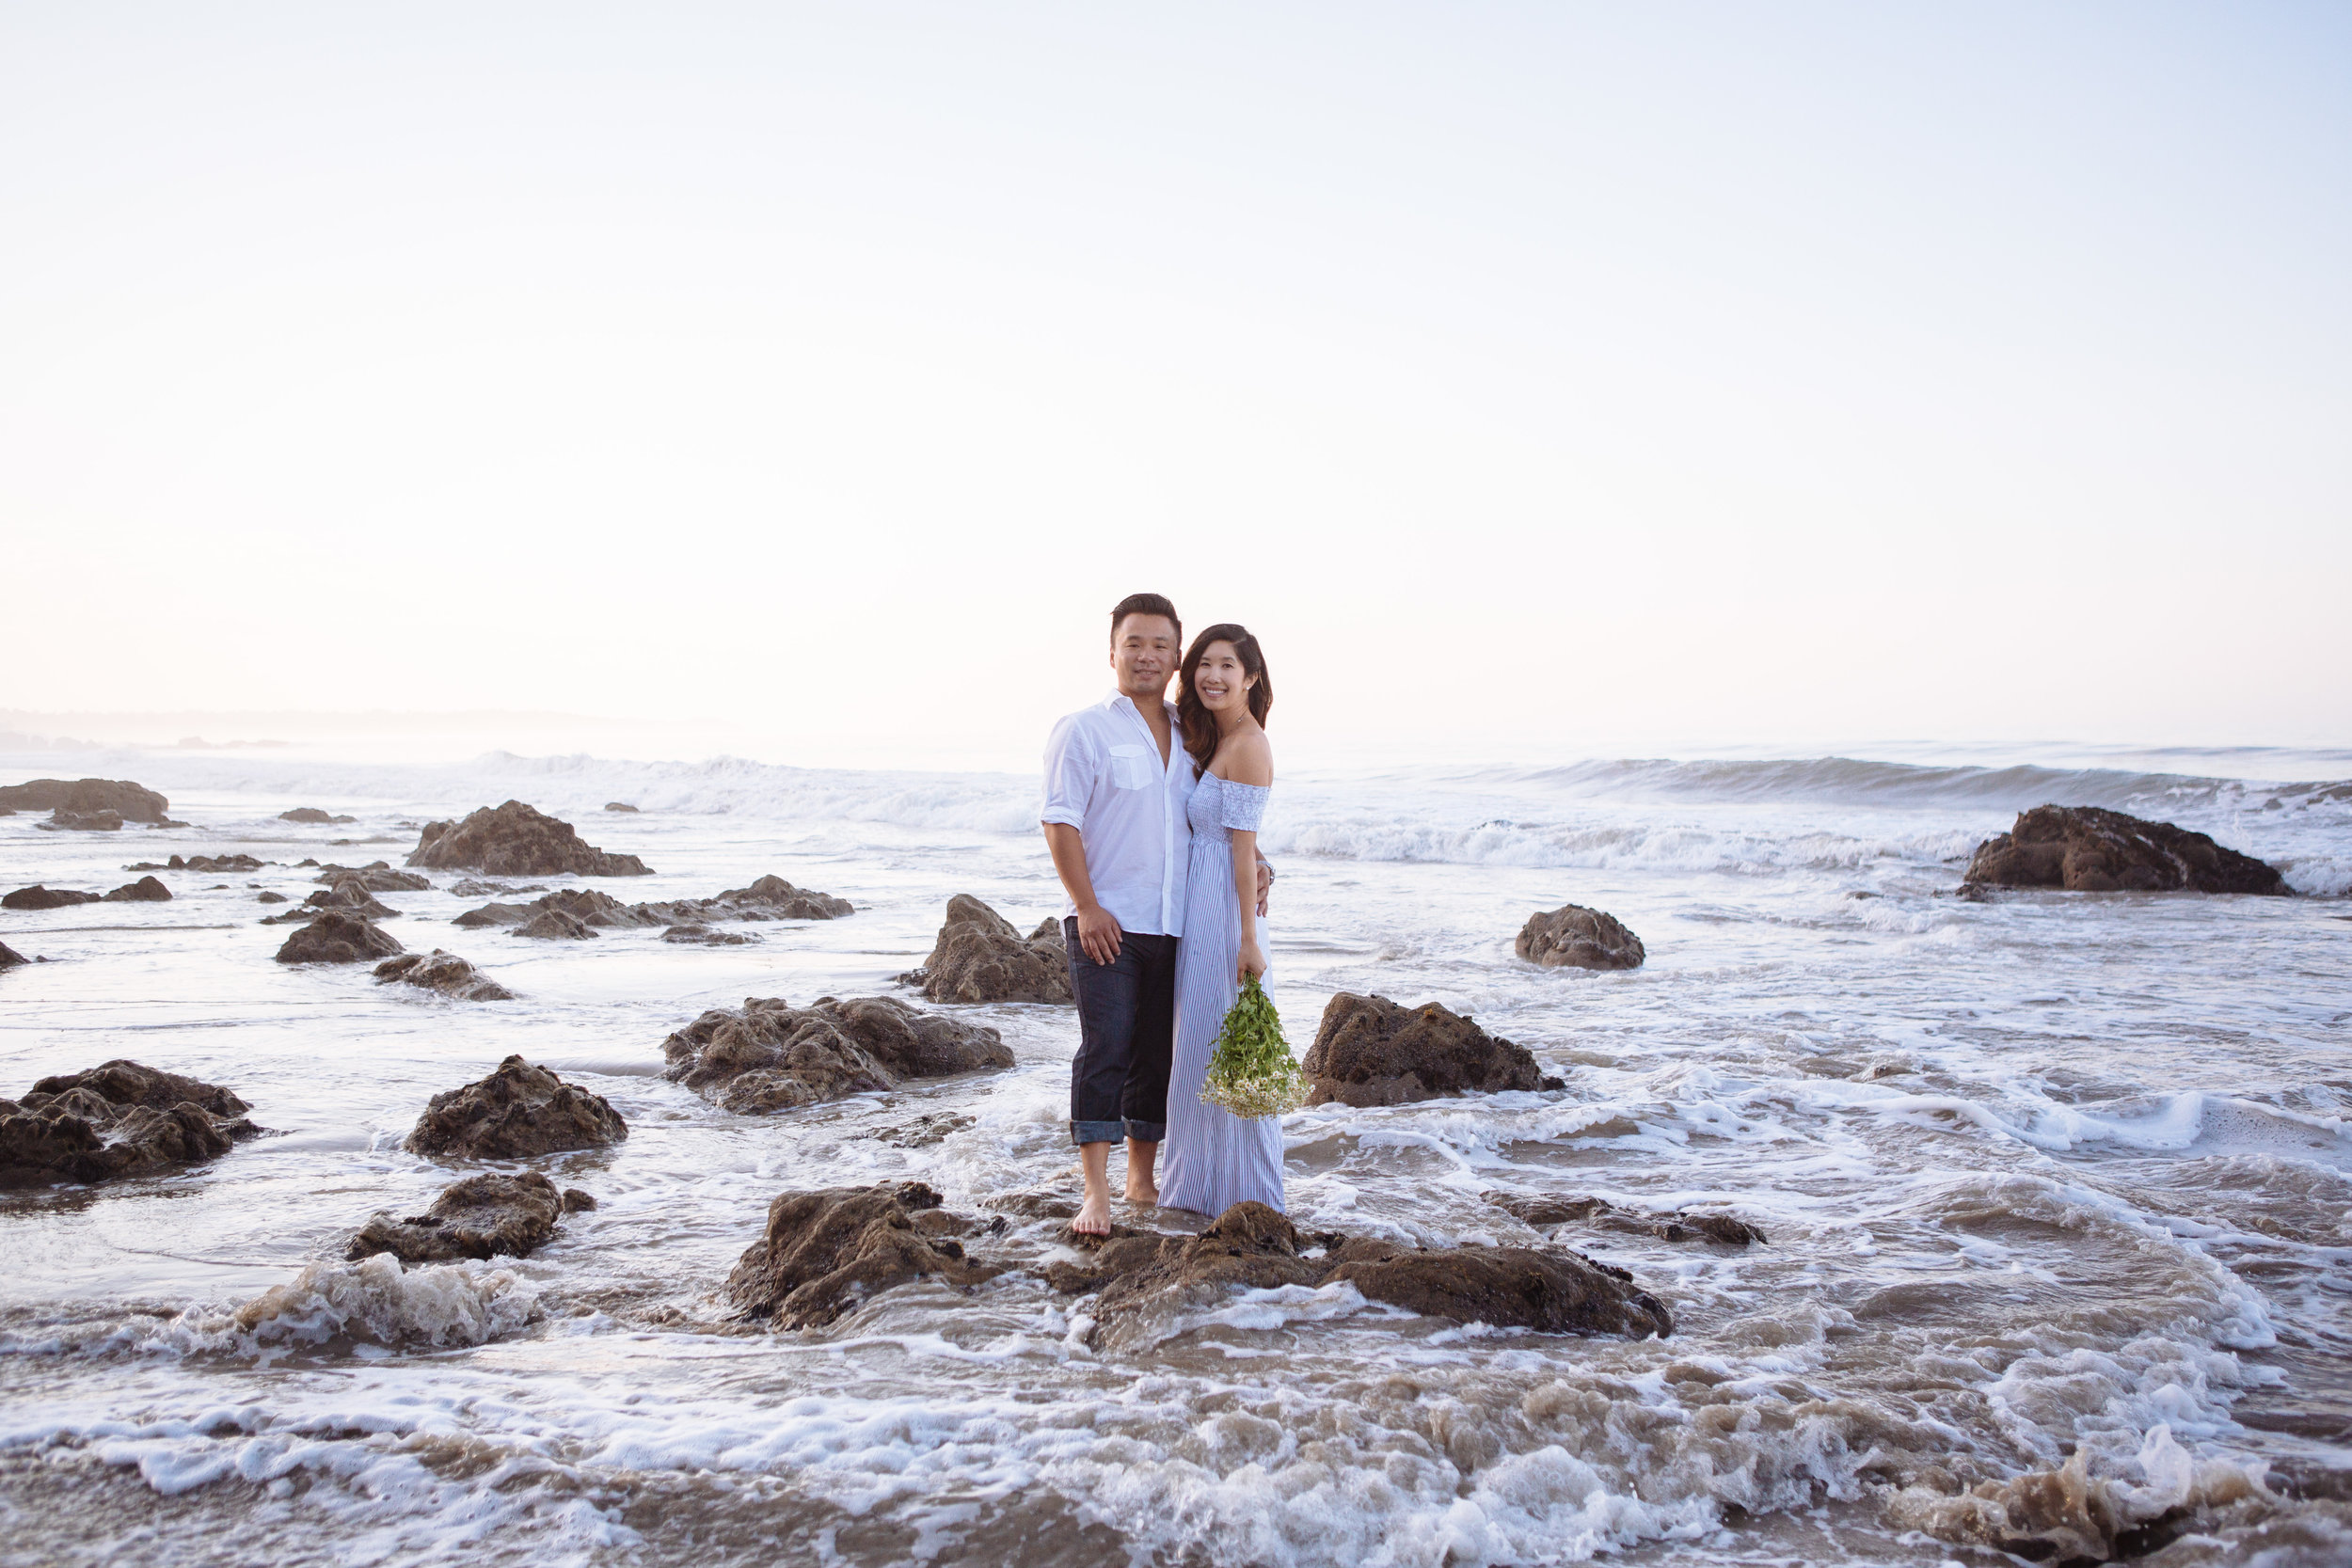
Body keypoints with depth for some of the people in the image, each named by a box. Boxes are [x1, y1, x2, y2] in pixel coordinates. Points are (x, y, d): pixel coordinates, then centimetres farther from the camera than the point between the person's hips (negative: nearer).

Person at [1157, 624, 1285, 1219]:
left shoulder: (1248, 745, -14)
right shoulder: (1218, 741, 14)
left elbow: (1244, 846, -18)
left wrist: (1248, 938, -19)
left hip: (1224, 911, -10)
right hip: (1200, 909, 10)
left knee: (1226, 1044, -2)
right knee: (1200, 1043, 15)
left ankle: (1246, 1193, 8)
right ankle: (1202, 1184, 26)